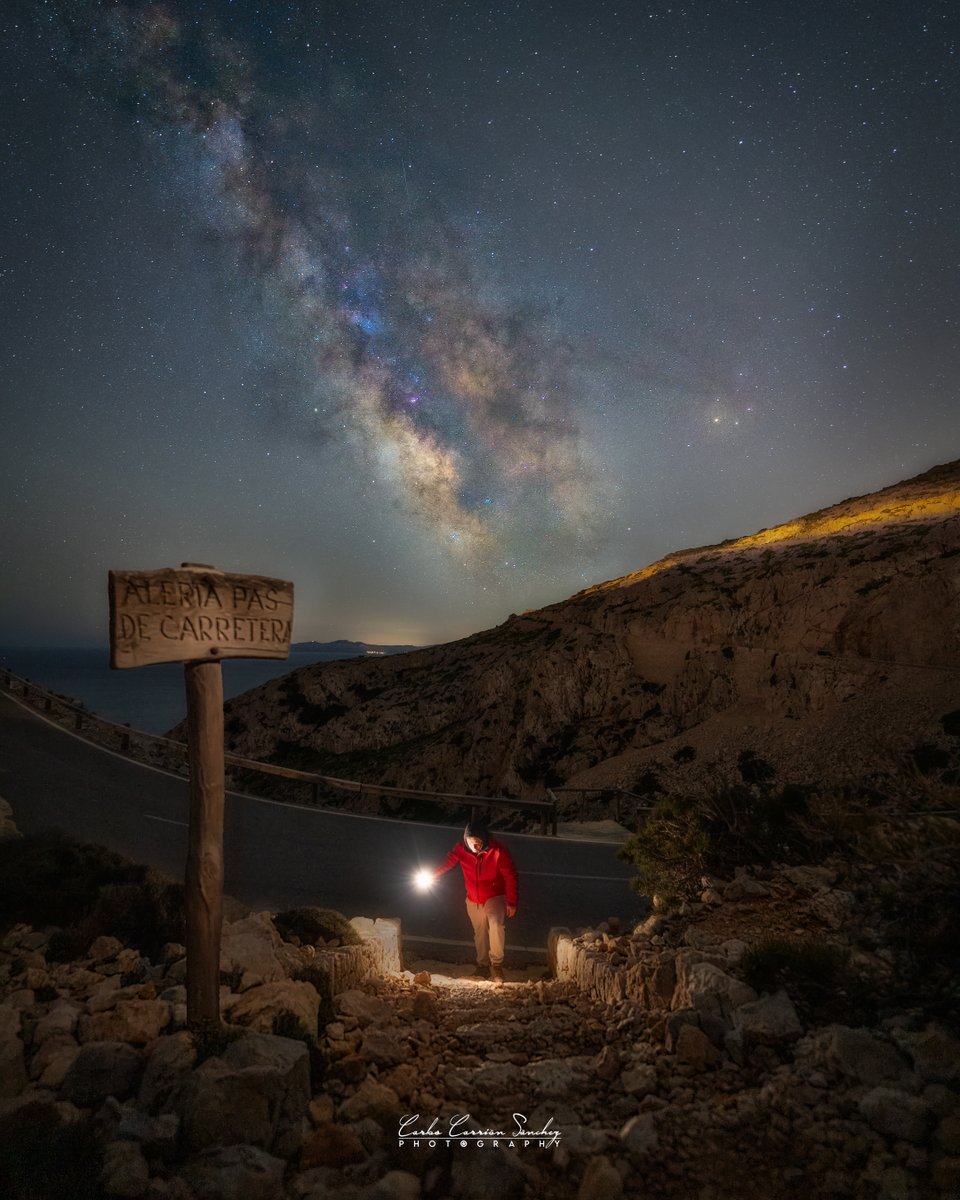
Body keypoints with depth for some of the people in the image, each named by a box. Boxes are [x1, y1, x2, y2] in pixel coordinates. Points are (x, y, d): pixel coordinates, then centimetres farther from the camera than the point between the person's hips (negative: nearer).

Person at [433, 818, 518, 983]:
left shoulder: (498, 850, -25)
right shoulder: (461, 849, -16)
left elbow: (510, 877, -17)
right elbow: (448, 863, -1)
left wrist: (511, 902, -17)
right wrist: (431, 876, -11)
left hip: (494, 897, -4)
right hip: (473, 900, 4)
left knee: (495, 925, -26)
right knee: (479, 933, 12)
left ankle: (496, 964, -11)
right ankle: (483, 966, 32)